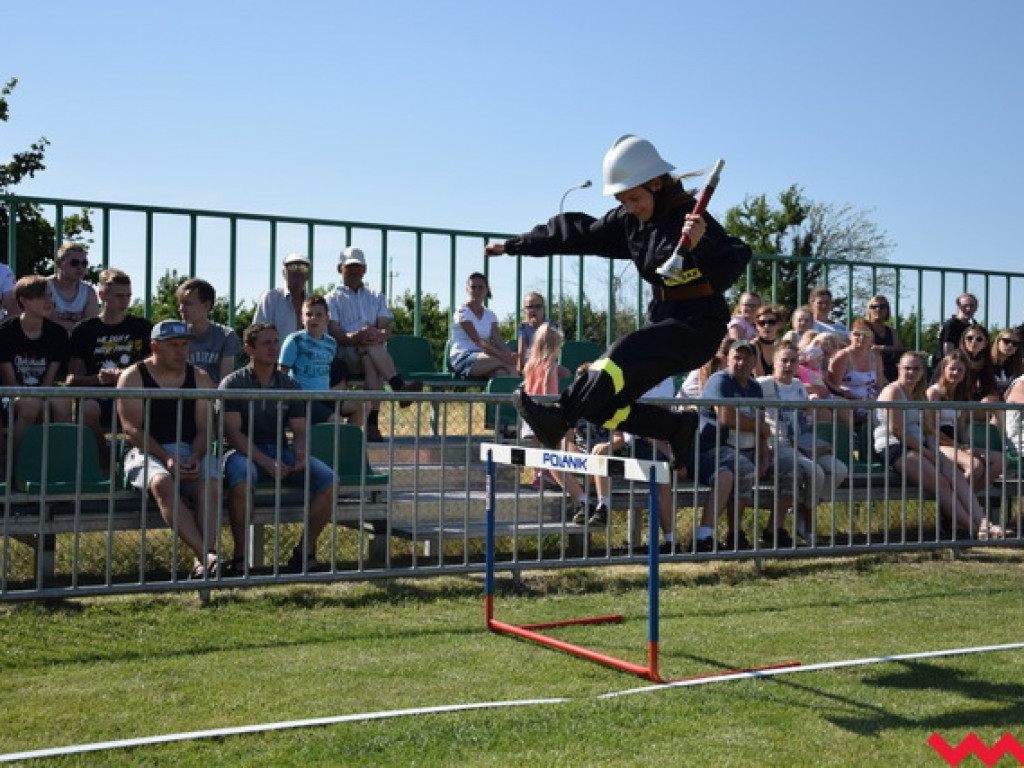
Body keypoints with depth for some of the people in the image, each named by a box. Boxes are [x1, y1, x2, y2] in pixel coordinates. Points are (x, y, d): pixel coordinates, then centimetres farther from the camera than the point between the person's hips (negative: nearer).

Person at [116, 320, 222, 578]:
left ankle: (201, 563, -39)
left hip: (192, 451, 3)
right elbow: (132, 429, -6)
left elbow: (205, 428, 7)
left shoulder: (200, 378, 14)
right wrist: (167, 458, -19)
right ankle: (206, 555, -45)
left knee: (210, 485, -30)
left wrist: (196, 458, -14)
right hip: (147, 452, -3)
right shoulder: (132, 377, 5)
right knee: (162, 483, -36)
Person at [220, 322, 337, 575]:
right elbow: (232, 433, -9)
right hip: (244, 451, -4)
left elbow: (299, 431, 10)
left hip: (281, 450, 4)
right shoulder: (233, 383, 1)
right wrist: (265, 462, -23)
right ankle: (240, 557, -26)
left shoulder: (289, 384, 13)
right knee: (241, 478, -39)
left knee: (327, 479, -19)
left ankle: (305, 552, -8)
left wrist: (301, 453, -15)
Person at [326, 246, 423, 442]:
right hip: (344, 354, -2)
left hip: (371, 355, 2)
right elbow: (333, 332, -1)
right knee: (372, 346, -37)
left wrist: (379, 334, -17)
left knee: (372, 364, -37)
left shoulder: (376, 297, 27)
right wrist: (355, 337, -24)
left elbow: (386, 329, 10)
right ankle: (400, 386, -56)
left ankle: (372, 424, -49)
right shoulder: (333, 298, 17)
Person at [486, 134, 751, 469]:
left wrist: (701, 245, -48)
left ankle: (557, 418, -40)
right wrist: (514, 245, 19)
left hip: (698, 326, -8)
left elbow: (727, 273, -28)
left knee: (626, 353, -33)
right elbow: (578, 233, 15)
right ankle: (679, 427, 16)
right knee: (603, 406, -1)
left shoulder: (688, 218, -16)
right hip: (663, 319, 8)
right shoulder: (629, 221, 7)